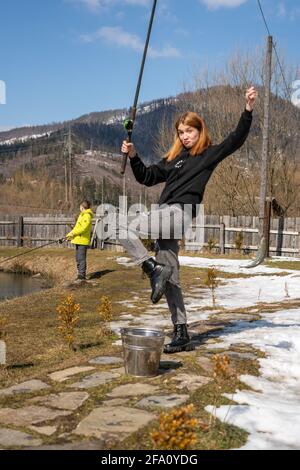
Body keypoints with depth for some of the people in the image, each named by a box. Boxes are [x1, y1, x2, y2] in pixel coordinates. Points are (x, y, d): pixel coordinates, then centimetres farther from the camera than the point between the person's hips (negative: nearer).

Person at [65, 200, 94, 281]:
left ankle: (82, 275, -5)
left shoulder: (87, 216, -12)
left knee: (81, 258, -8)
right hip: (79, 240, 10)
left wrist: (72, 233, -15)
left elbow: (83, 228, -21)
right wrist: (71, 235, 12)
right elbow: (78, 227, 22)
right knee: (78, 258, 14)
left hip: (82, 240, -10)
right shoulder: (82, 215, 20)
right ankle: (80, 275, 22)